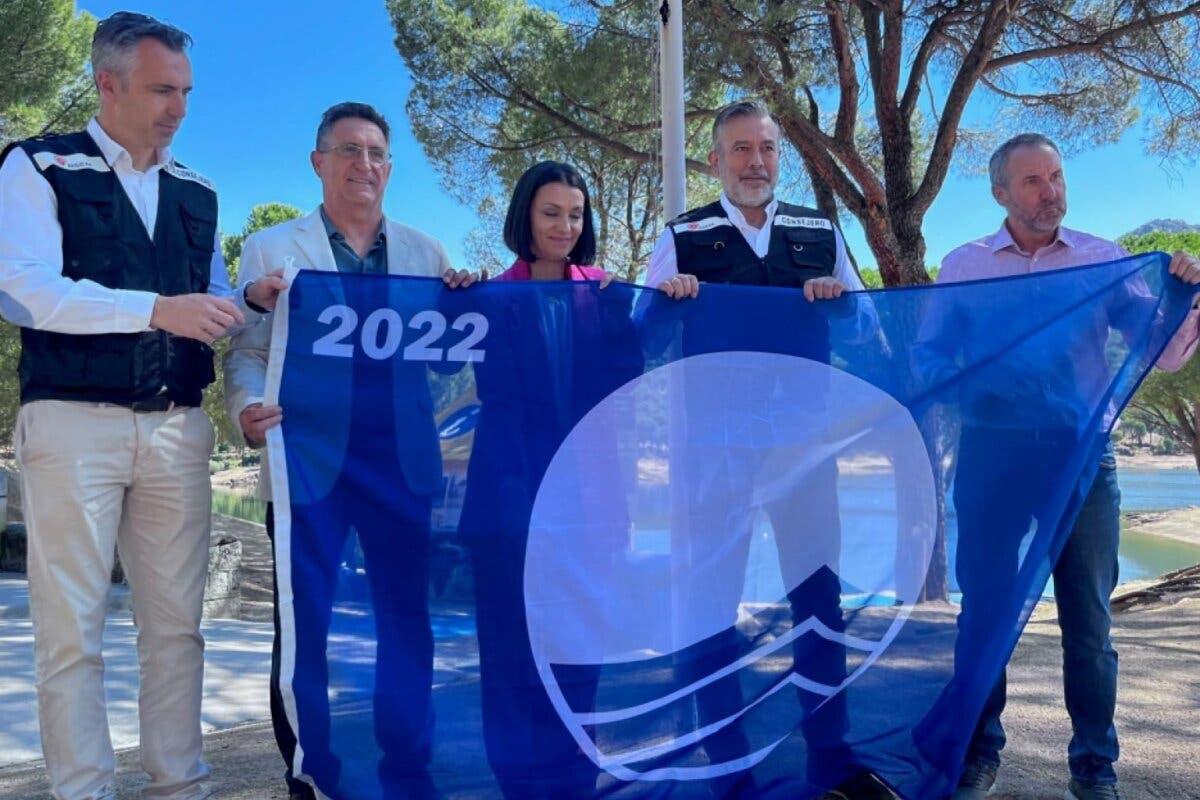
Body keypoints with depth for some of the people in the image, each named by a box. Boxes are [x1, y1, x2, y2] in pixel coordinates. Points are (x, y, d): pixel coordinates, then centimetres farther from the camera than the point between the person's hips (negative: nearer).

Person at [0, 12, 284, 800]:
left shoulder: (196, 192, 16)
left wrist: (251, 300, -2)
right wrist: (156, 308, -23)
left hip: (178, 428, 5)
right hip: (75, 422, -4)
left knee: (176, 618, 7)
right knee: (73, 623, -1)